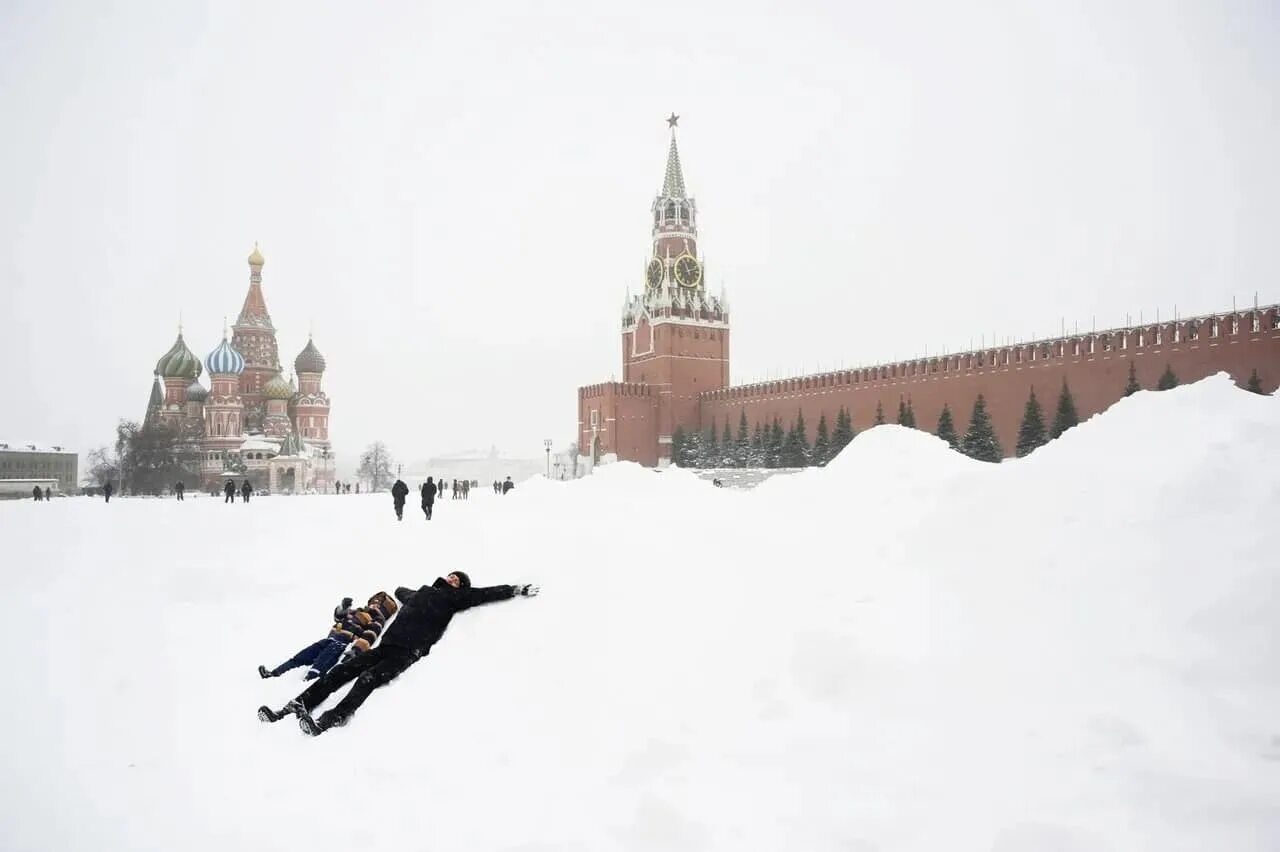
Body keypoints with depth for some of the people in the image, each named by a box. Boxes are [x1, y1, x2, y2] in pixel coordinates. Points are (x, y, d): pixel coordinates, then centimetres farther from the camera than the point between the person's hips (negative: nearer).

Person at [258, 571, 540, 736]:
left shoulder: (453, 598, 13)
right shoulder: (423, 593, 30)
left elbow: (485, 594, 5)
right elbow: (400, 591, 51)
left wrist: (519, 590, 3)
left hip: (408, 653, -7)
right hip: (386, 645, 7)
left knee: (368, 678, -30)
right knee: (341, 671, -8)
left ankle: (331, 719, -49)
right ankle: (297, 706, -15)